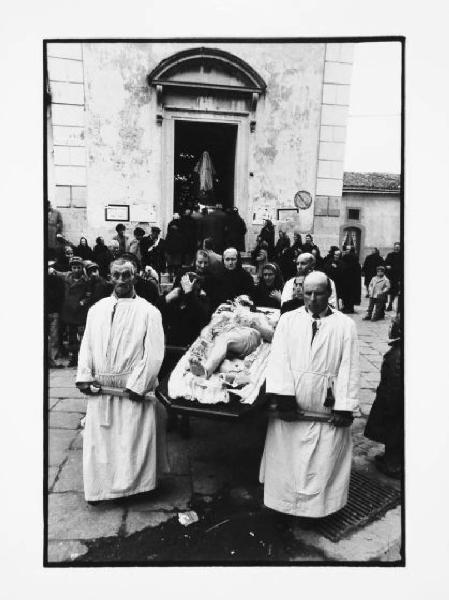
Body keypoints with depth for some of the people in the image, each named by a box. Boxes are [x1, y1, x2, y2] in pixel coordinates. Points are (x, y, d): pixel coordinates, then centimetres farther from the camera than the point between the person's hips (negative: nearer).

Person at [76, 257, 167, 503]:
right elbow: (86, 345, 10)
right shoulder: (97, 309, 10)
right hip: (99, 389, 4)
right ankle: (99, 487, 28)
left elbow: (154, 354, -10)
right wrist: (85, 376, -3)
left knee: (131, 441, 5)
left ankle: (130, 486, 25)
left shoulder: (149, 312, -4)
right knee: (98, 439, 10)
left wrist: (138, 385, -16)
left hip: (133, 389, -4)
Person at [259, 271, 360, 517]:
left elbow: (348, 368, -3)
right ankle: (285, 500, 29)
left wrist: (343, 407, -10)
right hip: (290, 404, 1)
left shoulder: (345, 325, 1)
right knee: (285, 457, 10)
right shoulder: (288, 320, 4)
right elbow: (278, 358, -4)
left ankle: (317, 504, 26)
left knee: (323, 460, 6)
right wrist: (283, 395, -17)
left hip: (327, 408, -1)